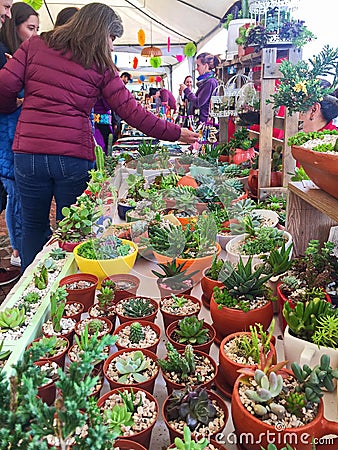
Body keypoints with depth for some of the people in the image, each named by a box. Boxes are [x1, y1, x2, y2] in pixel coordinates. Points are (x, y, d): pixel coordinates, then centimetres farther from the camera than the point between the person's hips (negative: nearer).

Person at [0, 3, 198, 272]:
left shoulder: (35, 45, 9)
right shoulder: (101, 67, 2)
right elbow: (133, 113, 0)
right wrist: (176, 134, 8)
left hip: (28, 152, 3)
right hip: (74, 158, -2)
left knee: (34, 228, 18)